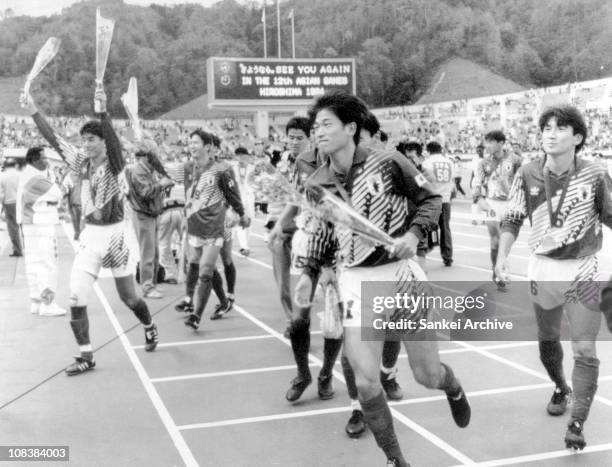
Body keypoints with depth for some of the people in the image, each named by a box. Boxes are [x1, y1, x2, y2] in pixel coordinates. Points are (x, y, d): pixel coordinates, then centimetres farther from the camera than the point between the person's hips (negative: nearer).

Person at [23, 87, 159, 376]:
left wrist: (104, 112, -47)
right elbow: (54, 140, 0)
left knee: (128, 297, 9)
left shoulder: (114, 164, -10)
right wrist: (33, 111, -10)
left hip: (114, 234, -4)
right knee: (76, 298, -5)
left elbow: (113, 140, -30)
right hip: (90, 236, 4)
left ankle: (150, 328, 39)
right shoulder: (82, 164, 3)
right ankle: (86, 356, 5)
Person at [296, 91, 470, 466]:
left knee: (428, 374, 7)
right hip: (356, 279, 3)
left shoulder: (388, 162, -11)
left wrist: (414, 233, -18)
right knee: (365, 381, -7)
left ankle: (454, 389, 47)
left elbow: (430, 200, 0)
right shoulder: (317, 183, 1)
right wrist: (310, 272, 7)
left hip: (399, 271, -2)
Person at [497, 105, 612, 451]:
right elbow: (513, 218, 3)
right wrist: (503, 254, -8)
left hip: (583, 270, -2)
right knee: (547, 340, 18)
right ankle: (561, 388, 46)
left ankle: (577, 423, 6)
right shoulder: (528, 174, -6)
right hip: (542, 267, 3)